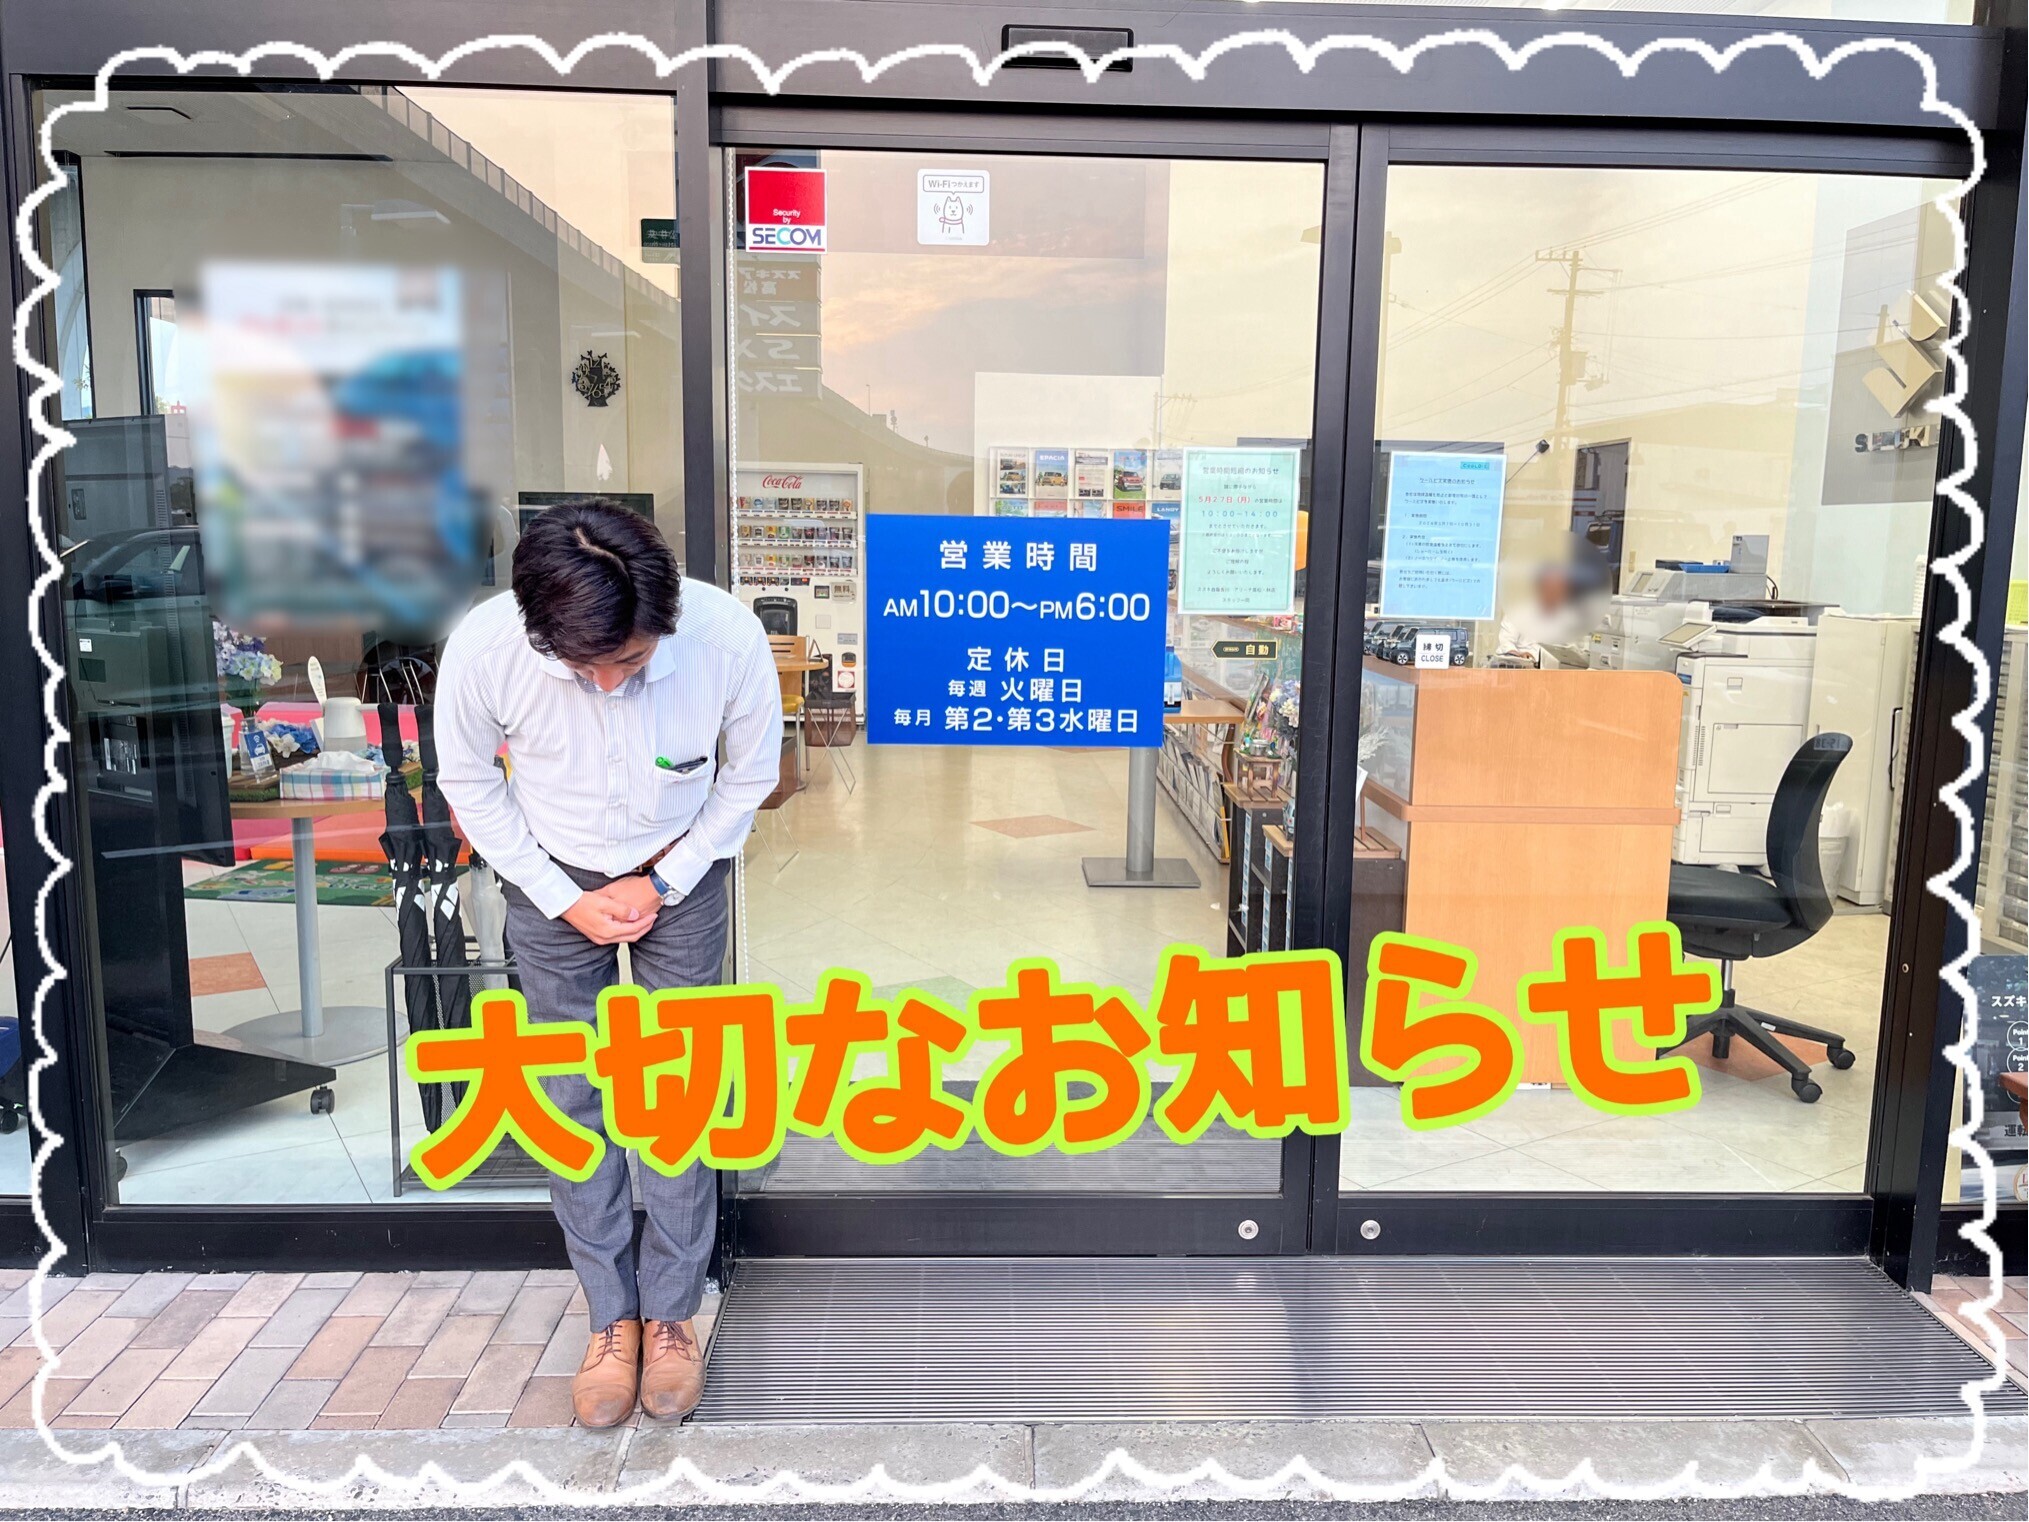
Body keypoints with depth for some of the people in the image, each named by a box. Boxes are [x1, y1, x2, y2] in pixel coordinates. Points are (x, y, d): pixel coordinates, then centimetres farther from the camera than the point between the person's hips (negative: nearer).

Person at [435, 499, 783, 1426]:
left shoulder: (727, 636, -30)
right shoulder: (483, 647, -28)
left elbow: (751, 776, -10)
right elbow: (467, 781, -7)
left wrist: (664, 883, -12)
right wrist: (561, 897, -10)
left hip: (680, 876, 0)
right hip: (551, 883, 1)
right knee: (572, 1099, 6)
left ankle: (671, 1311, 24)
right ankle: (611, 1314, 24)